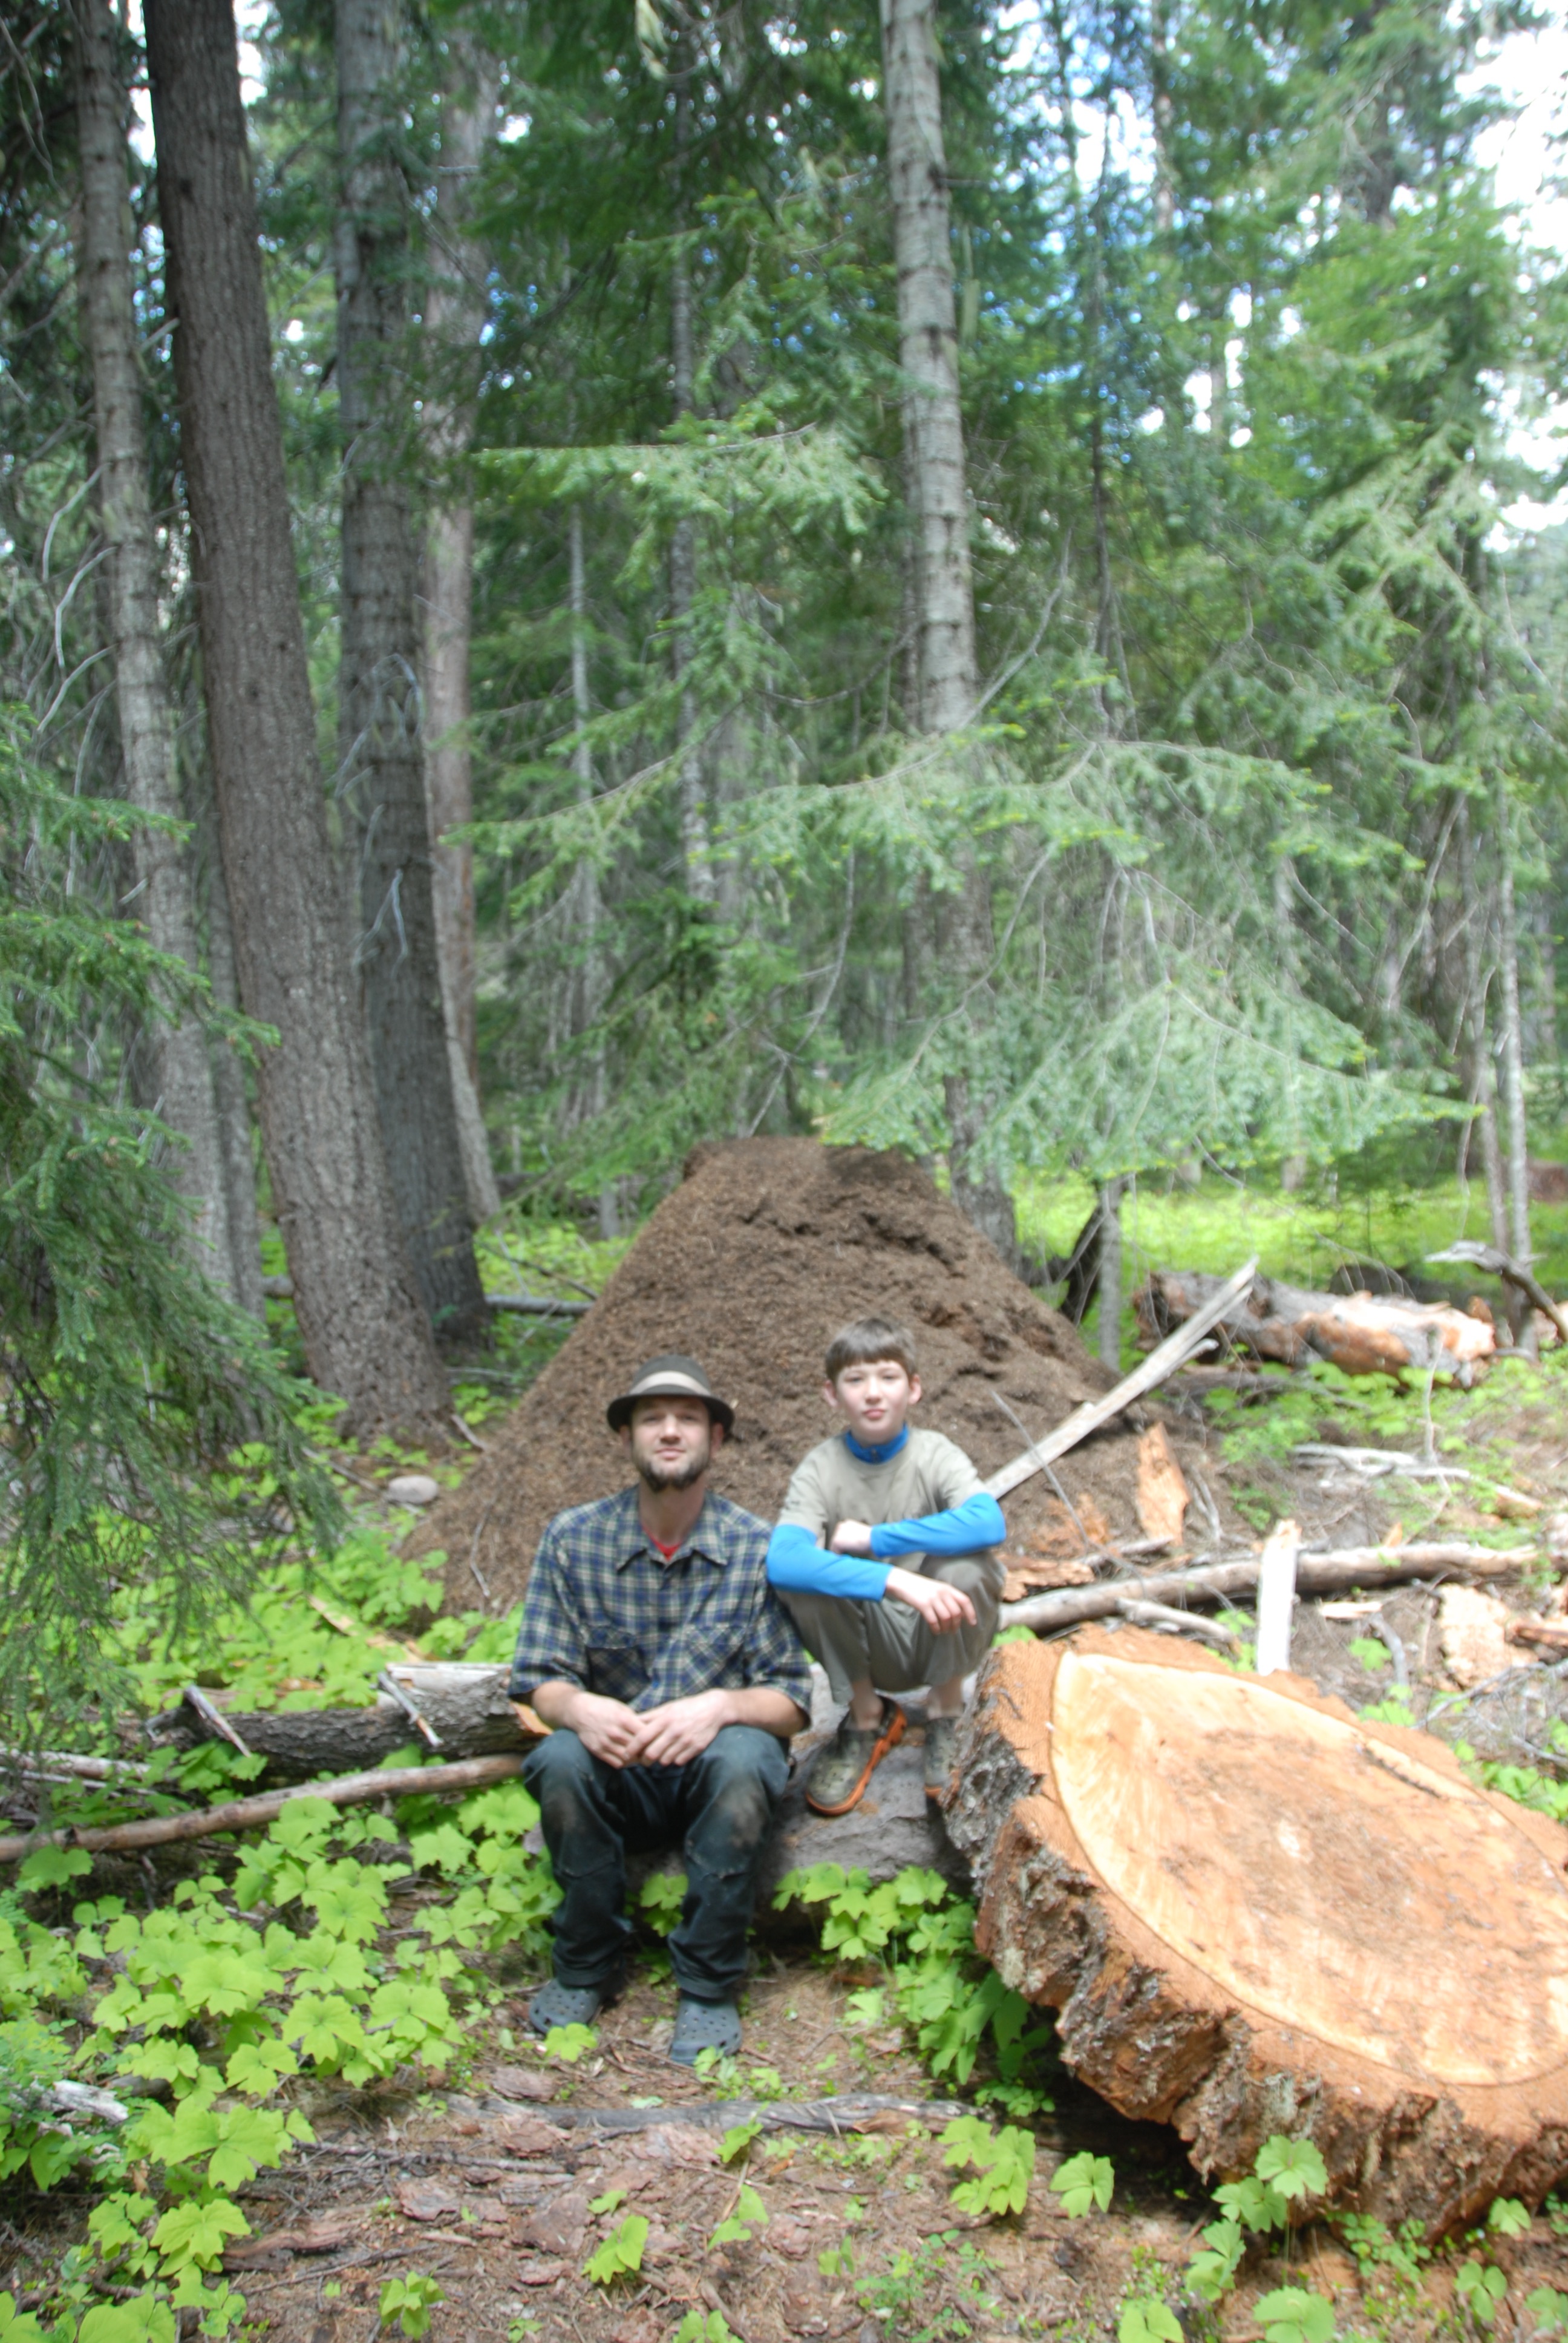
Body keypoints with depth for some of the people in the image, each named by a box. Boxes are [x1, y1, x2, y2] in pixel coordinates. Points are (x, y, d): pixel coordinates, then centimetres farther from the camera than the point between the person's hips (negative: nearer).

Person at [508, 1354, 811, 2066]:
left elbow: (791, 1698, -9)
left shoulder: (757, 1548, -7)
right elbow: (539, 1678, -3)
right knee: (560, 1761, -30)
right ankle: (585, 1968, -5)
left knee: (741, 1758, -34)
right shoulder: (574, 1539, -3)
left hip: (713, 1764, -1)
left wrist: (721, 1705, -31)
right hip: (618, 1776, 1)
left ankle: (708, 1987, -14)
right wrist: (579, 1709, -27)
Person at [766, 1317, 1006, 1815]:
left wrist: (870, 1538, -29)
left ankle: (946, 1714, -2)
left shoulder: (935, 1455, -11)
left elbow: (989, 1522, -33)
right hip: (863, 1649, 1)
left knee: (968, 1566, -29)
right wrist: (894, 1580, -43)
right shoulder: (822, 1468, -11)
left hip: (939, 1639, -1)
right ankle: (866, 1717, -1)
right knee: (803, 1576, -26)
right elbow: (782, 1560, -32)